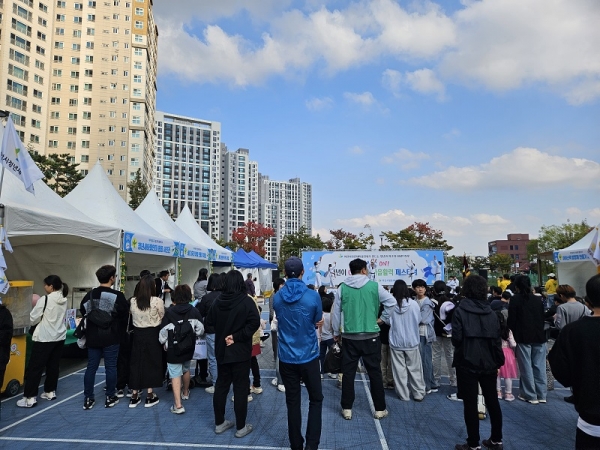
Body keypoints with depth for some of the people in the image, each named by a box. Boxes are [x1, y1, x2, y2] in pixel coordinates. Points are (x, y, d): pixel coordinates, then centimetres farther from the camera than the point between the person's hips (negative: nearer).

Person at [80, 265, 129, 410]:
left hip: (93, 337, 5)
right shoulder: (117, 296, -13)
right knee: (110, 367, 5)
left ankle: (88, 399, 15)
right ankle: (110, 397, 13)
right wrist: (119, 331, 10)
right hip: (111, 338, -4)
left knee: (91, 367, 10)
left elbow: (83, 312, 12)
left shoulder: (89, 295, 3)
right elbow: (124, 316, -9)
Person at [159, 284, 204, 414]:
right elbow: (200, 330, -4)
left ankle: (178, 405, -8)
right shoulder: (194, 311, -8)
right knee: (186, 369, 25)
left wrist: (163, 343, 8)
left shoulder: (170, 312, -16)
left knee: (175, 374, -2)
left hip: (173, 348, -4)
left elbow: (164, 331, -11)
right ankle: (185, 392, 46)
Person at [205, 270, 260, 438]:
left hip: (222, 350, 5)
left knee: (221, 385, 16)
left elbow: (209, 322, 6)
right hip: (240, 351, -4)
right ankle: (241, 427, 14)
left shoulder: (218, 301, -1)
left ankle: (219, 423, 27)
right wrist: (237, 336, -19)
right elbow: (254, 323, -24)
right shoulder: (246, 301, -14)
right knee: (240, 388, 5)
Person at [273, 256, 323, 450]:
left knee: (292, 402, 14)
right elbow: (317, 322, 3)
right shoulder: (313, 296, -14)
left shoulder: (277, 297, -5)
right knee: (316, 399, 14)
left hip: (286, 358, 2)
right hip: (308, 356, -2)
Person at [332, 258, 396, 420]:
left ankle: (347, 409, 16)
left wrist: (336, 332, 15)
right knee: (375, 372, 12)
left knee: (348, 373, 10)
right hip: (371, 336, 0)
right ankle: (380, 409, 21)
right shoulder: (374, 286, -5)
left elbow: (336, 312, 2)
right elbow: (392, 302, 3)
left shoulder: (342, 287, -3)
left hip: (349, 337, 1)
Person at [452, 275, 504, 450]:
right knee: (492, 401, 17)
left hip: (467, 363, -5)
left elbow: (456, 338, -15)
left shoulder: (460, 311, -12)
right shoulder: (491, 312, 1)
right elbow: (497, 339, 2)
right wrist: (499, 361, 13)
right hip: (488, 363, 5)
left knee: (470, 404, 4)